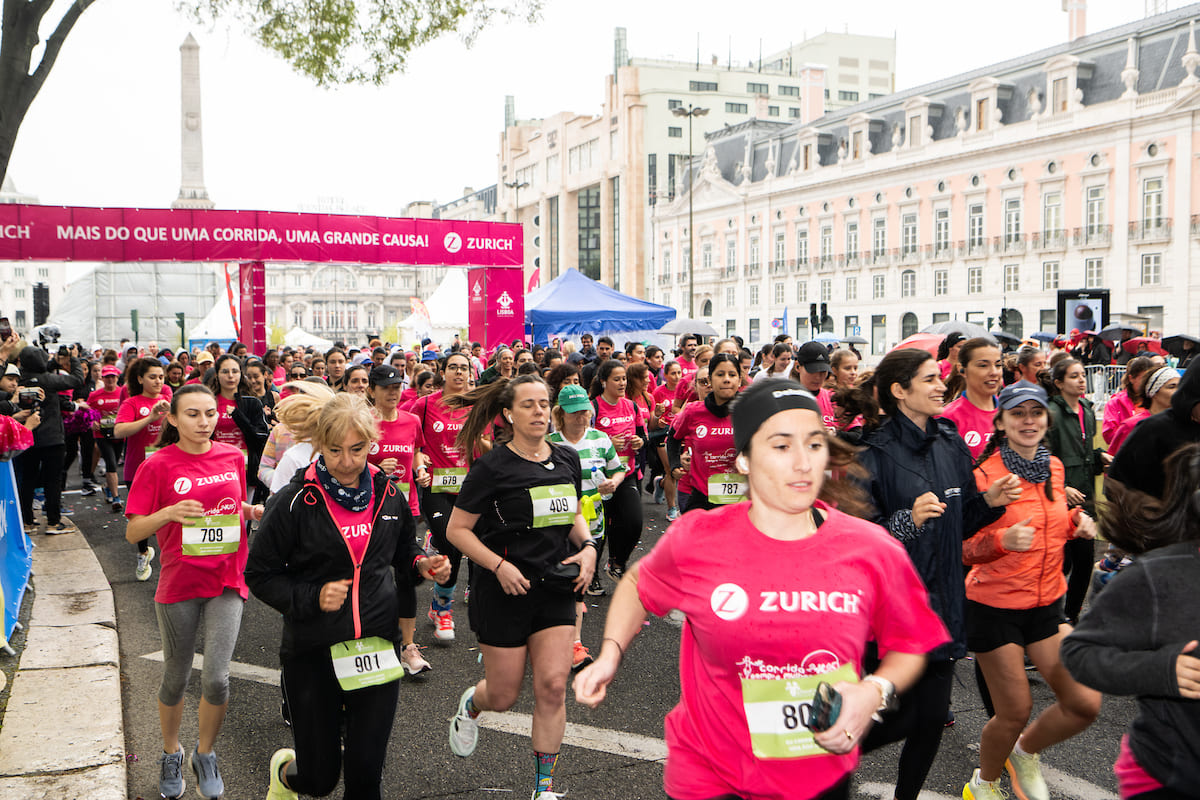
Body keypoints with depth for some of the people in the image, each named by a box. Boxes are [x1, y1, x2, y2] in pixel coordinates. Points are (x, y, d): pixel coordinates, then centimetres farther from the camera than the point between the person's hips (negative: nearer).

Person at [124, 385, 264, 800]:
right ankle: (171, 754, 38)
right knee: (176, 678, 13)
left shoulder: (232, 457, 2)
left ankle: (205, 755, 20)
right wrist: (169, 512, -25)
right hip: (179, 584, -2)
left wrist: (257, 510, 1)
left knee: (216, 679, -6)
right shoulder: (157, 466, -9)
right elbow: (133, 532, -9)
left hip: (226, 582, 2)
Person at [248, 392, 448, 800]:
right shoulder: (295, 502, -10)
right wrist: (312, 597, -18)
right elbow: (259, 575, -3)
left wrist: (422, 565, -2)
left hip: (377, 646, 2)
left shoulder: (389, 494, 2)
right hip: (312, 652, -2)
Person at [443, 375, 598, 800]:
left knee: (553, 686, -4)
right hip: (505, 590, -4)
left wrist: (588, 546, 0)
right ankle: (471, 704, 45)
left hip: (556, 588, 4)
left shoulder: (567, 459, 5)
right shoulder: (492, 467, -11)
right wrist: (499, 565, -20)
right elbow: (457, 530, -9)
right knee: (503, 696, 7)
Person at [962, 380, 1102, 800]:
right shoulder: (985, 474, -15)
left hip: (1047, 603, 6)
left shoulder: (1054, 467, 4)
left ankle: (1025, 750, 30)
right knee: (1015, 711, 3)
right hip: (995, 606, -6)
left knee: (1085, 704, 1)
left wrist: (1076, 523, 0)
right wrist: (1002, 539, -30)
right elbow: (967, 551, -11)